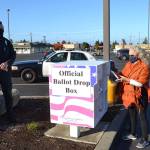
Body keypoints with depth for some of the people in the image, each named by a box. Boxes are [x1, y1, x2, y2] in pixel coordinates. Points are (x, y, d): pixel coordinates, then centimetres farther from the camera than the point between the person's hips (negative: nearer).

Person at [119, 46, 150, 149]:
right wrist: (119, 76, -9)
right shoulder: (128, 64, 5)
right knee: (132, 115, 20)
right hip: (129, 95, 7)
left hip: (139, 96, -7)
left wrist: (127, 80, -27)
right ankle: (133, 134, 38)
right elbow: (123, 75, 11)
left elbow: (140, 83, -22)